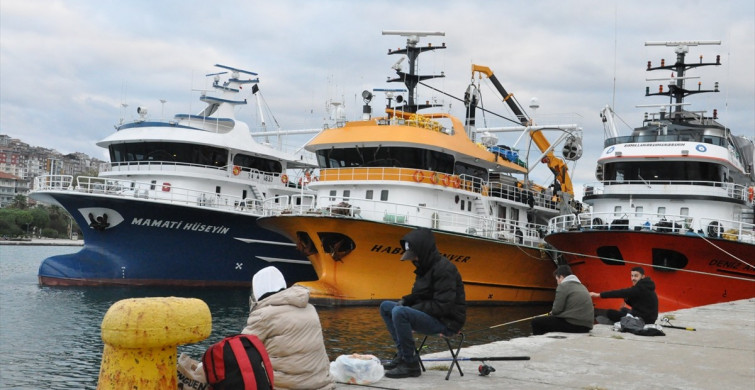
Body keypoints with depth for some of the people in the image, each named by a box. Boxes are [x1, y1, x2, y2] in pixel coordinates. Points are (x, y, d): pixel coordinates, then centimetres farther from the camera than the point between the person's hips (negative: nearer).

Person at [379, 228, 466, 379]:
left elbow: (442, 306, -24)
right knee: (385, 306, 9)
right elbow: (419, 296, 23)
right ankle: (402, 354, 2)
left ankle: (411, 365, -20)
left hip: (446, 321, -10)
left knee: (399, 313, -30)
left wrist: (411, 308, -17)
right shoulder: (424, 267, 11)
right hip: (429, 315, 10)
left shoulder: (444, 269, -19)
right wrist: (405, 301, 2)